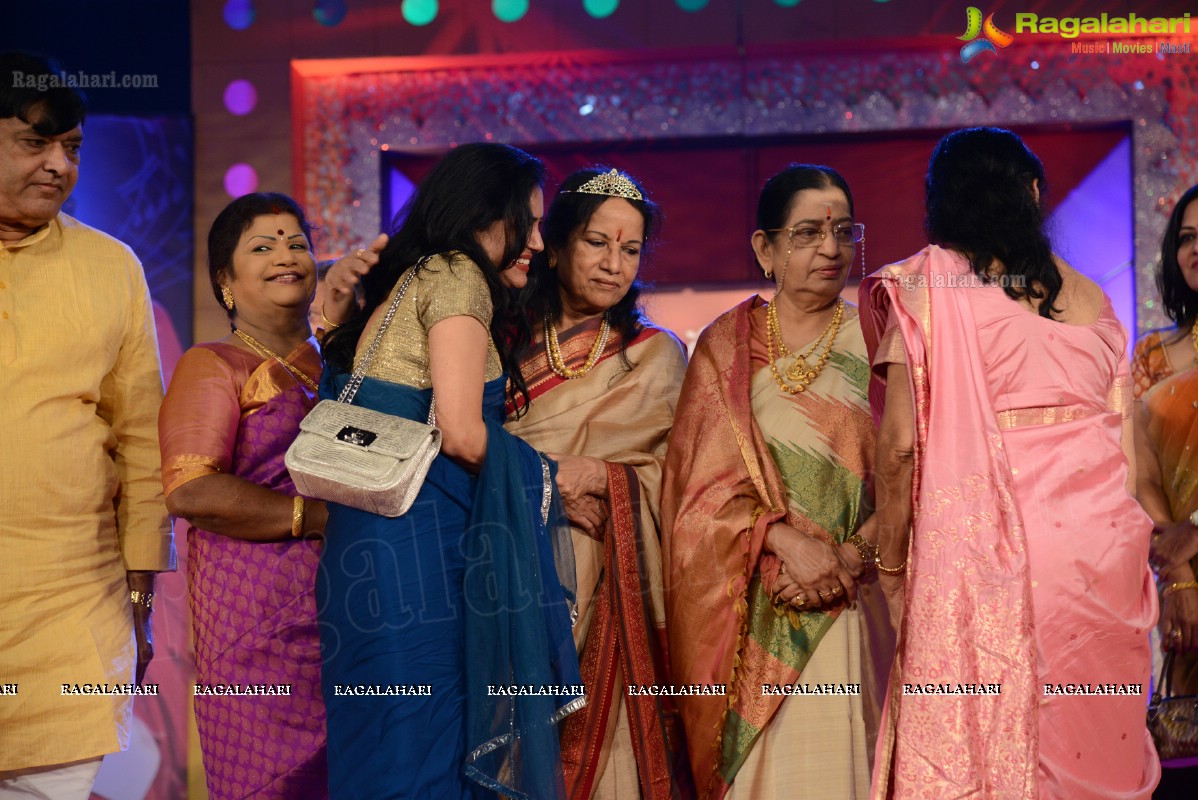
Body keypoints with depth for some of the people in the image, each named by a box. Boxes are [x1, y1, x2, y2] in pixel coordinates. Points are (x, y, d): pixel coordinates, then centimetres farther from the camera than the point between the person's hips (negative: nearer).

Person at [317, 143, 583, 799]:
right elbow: (461, 432, -14)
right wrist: (541, 474, 2)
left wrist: (334, 319, 24)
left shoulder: (404, 284, 22)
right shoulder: (457, 276, -5)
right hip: (421, 541, -9)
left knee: (383, 739, 11)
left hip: (370, 542, 9)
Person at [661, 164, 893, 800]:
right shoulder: (725, 346, 7)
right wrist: (788, 541, -15)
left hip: (848, 604, 0)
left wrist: (847, 557, -15)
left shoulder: (874, 345, 5)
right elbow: (706, 474, -2)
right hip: (744, 612, 1)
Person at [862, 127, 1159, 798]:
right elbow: (1129, 450, 10)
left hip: (980, 538, -4)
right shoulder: (1088, 297, 12)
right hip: (1100, 544, 4)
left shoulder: (924, 287, 1)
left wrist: (891, 565, 3)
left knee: (973, 738, 1)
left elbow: (901, 444, -5)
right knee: (1093, 739, 9)